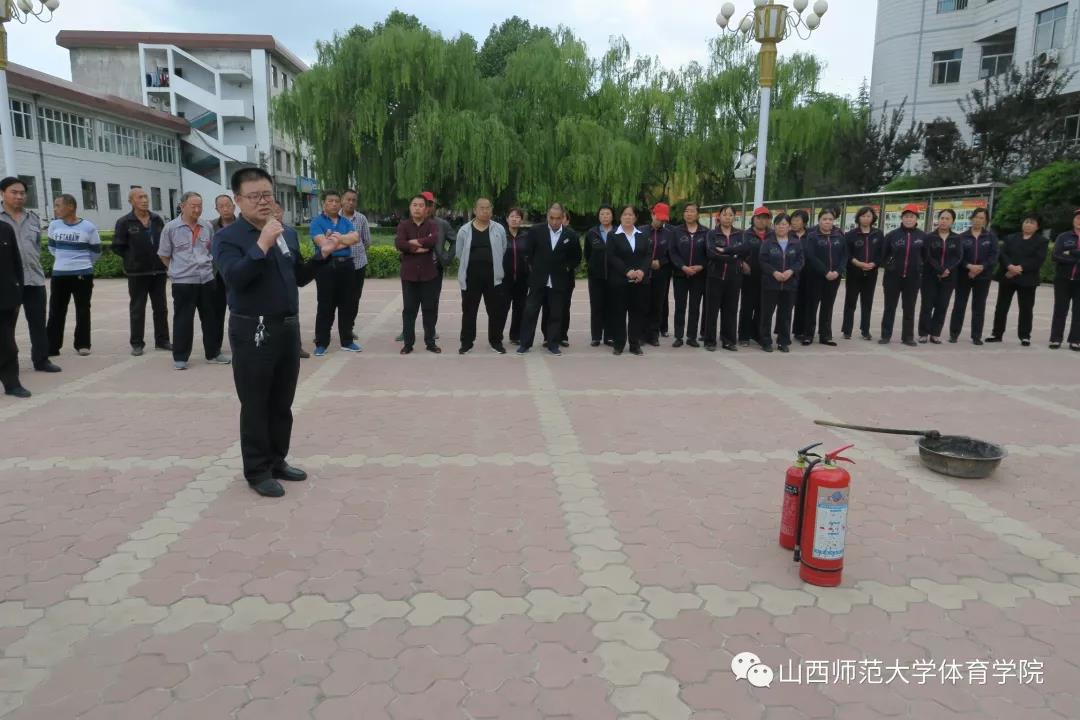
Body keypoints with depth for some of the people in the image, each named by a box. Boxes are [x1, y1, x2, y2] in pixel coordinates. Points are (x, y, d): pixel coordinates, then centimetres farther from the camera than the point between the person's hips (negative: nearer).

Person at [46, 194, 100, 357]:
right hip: (59, 274, 3)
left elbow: (96, 251, 5)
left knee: (82, 310, 4)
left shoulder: (88, 227, -7)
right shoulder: (54, 225, 3)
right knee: (56, 311, 4)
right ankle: (51, 346, 8)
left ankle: (82, 344, 14)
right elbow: (52, 247, 20)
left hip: (83, 274, -3)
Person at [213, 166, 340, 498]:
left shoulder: (288, 233, 11)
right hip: (253, 332, -6)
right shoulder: (228, 237, -7)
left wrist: (322, 255, 6)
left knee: (282, 403, 15)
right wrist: (262, 244, -27)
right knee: (255, 406, 3)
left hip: (288, 327, 6)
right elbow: (235, 277, -24)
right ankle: (258, 471, 15)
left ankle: (277, 460, 29)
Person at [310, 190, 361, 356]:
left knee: (347, 304, 9)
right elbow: (323, 243, -16)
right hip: (326, 266, -5)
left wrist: (338, 238, -15)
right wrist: (345, 240, -7)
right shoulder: (317, 222, -1)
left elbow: (355, 237, -4)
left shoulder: (345, 222, 14)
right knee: (325, 306, -1)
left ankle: (347, 341, 18)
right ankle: (321, 343, 5)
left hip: (346, 265, 5)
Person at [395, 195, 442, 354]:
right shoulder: (403, 225, 5)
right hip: (409, 274, 0)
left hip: (429, 274, 0)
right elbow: (398, 244, -14)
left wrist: (414, 242, -14)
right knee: (409, 309, 4)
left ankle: (430, 342, 15)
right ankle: (408, 343, 12)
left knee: (430, 309, 5)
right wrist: (419, 248, -17)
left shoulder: (433, 225, 2)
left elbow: (435, 239, -21)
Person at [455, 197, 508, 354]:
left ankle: (496, 341, 19)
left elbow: (503, 251, 8)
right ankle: (466, 342, 17)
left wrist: (493, 266, 10)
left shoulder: (499, 229, 2)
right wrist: (471, 265, 11)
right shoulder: (465, 230, 0)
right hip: (471, 277, 0)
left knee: (497, 310, 5)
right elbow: (459, 253, 7)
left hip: (493, 276, 1)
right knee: (469, 311, 7)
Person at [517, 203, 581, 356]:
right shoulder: (536, 230, -4)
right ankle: (525, 343, 11)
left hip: (559, 282, 0)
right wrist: (533, 267, 4)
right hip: (538, 280, 0)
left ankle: (553, 344, 16)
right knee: (530, 312, 2)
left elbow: (577, 257, 11)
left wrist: (567, 268, 2)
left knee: (556, 315, 6)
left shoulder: (570, 235, -2)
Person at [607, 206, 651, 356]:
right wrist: (627, 271, -18)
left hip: (640, 280, 3)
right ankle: (618, 344, 8)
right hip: (619, 281, -3)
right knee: (619, 312, 0)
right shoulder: (613, 236, 3)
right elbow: (611, 257, -8)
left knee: (638, 312, 3)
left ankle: (635, 344, 10)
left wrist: (642, 271, -14)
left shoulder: (643, 236, 13)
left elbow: (648, 255, 5)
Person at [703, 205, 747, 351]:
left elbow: (743, 249, -10)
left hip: (734, 277, 3)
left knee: (731, 309, 6)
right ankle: (710, 341, 7)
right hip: (715, 276, -2)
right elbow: (711, 253, -15)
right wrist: (733, 257, -14)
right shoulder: (712, 234, 2)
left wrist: (724, 250, -18)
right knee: (712, 309, 0)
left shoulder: (739, 234, 10)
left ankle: (729, 340, 14)